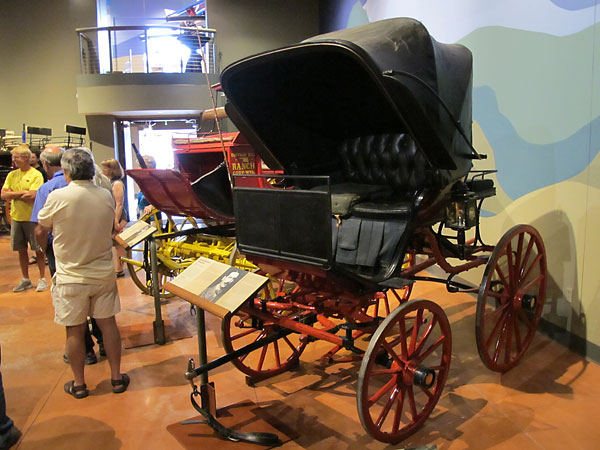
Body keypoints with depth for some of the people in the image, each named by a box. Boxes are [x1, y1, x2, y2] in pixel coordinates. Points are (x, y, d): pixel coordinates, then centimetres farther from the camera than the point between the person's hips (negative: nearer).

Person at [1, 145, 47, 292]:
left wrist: (13, 194, -7)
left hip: (32, 218, -6)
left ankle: (42, 279, 15)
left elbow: (31, 196, -20)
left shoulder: (36, 175, -9)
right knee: (21, 250, 12)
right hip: (16, 217, 6)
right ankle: (25, 280, 24)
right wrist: (22, 193, -12)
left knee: (38, 249, 3)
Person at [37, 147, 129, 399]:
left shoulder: (57, 197, -15)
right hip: (103, 274, 3)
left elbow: (43, 227, 1)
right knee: (108, 324, 12)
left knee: (75, 331, 10)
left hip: (70, 277, -3)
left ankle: (78, 384, 25)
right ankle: (116, 378, 23)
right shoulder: (106, 196, -5)